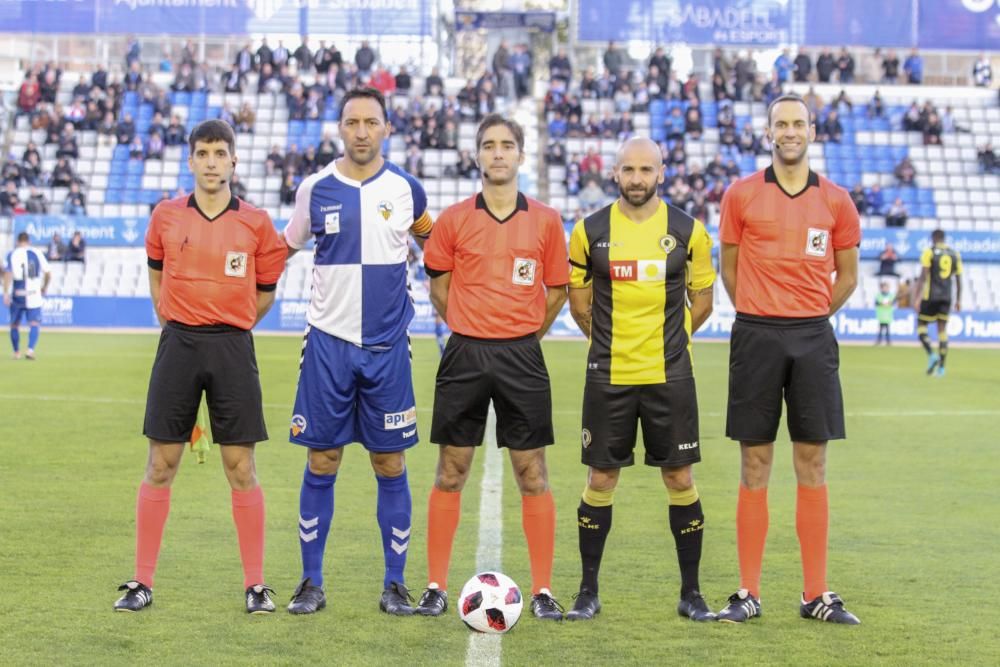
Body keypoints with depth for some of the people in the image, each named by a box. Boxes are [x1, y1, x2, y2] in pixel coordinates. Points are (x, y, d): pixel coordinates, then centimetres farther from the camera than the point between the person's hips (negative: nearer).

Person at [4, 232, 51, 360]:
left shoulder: (12, 254, -1)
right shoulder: (37, 253, 3)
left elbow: (8, 274, -12)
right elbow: (48, 273, 3)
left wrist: (5, 293, -15)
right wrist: (44, 288, 20)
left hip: (16, 295, 0)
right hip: (34, 295, 0)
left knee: (14, 324, 15)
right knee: (34, 324, -2)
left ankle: (16, 352, 21)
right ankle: (30, 349, -23)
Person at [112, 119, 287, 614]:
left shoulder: (256, 223, 1)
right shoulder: (166, 216, 5)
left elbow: (264, 293, 11)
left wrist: (228, 328, 11)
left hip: (232, 348, -1)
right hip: (178, 345, 1)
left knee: (241, 468, -1)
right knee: (160, 465, 2)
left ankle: (256, 585, 6)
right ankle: (142, 583, 9)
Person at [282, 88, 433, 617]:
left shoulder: (405, 190, 1)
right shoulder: (314, 189, 1)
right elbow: (286, 245, 16)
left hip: (387, 347, 0)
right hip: (329, 340, 0)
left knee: (390, 464, 2)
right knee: (321, 463, 2)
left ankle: (395, 584, 12)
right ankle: (311, 583, 12)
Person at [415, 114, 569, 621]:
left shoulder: (546, 221, 3)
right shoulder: (454, 219, 2)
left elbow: (557, 291, 11)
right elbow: (439, 288, 11)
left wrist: (524, 335, 9)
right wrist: (472, 332, 10)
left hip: (522, 357, 0)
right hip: (464, 355, 0)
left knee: (532, 475, 2)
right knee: (450, 473, 4)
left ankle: (543, 592, 8)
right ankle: (436, 588, 11)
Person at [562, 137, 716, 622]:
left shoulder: (688, 231, 1)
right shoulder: (589, 232, 1)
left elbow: (701, 301, 11)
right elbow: (579, 303, 11)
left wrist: (664, 341, 9)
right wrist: (612, 342, 10)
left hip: (670, 376, 0)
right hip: (608, 377, 0)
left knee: (679, 478, 2)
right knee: (601, 479, 3)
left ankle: (691, 594, 13)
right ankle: (588, 591, 14)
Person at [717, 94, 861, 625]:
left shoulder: (836, 202, 5)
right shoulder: (741, 195, 2)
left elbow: (847, 275, 14)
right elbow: (729, 268, 9)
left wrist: (807, 317, 11)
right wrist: (763, 319, 9)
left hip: (813, 337, 1)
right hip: (756, 336, -1)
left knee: (812, 466, 3)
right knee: (754, 466, 1)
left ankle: (816, 595, 8)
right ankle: (748, 594, 7)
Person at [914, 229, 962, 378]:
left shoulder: (929, 252, -3)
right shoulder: (955, 254, 11)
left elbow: (923, 277, -10)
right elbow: (958, 280, 13)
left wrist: (917, 297, -10)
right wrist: (958, 300, 19)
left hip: (931, 296, -4)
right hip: (947, 297, 4)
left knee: (921, 326, 5)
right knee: (942, 329, 7)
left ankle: (932, 354, -19)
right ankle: (941, 367, 2)